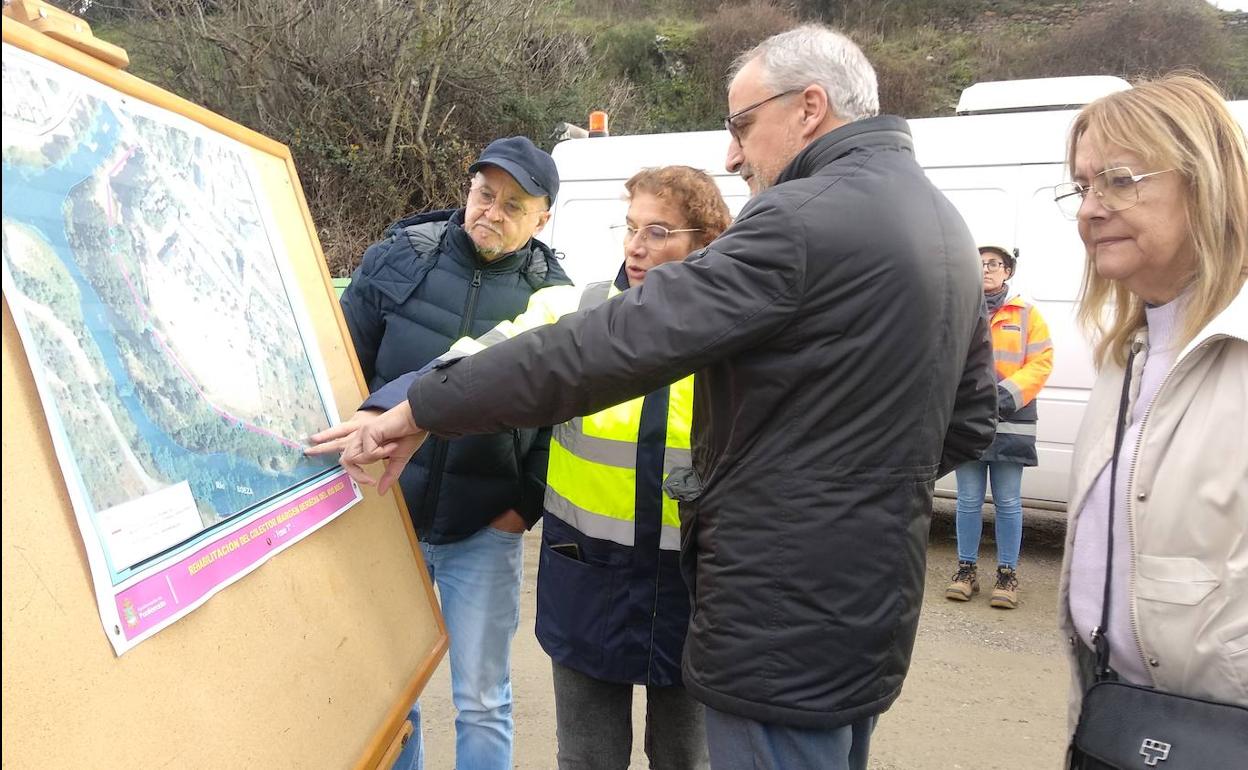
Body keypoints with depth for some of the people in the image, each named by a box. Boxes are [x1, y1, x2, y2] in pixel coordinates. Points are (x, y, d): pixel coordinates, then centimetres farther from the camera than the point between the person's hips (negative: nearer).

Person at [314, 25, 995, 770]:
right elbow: (972, 418, 17)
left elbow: (618, 341, -25)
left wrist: (426, 406, -19)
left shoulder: (805, 219, -19)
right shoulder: (944, 226, 12)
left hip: (787, 618, -9)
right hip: (870, 609, 10)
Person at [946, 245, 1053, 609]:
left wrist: (1008, 394, -13)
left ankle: (1007, 573, 15)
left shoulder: (1026, 313, 6)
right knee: (969, 500, 7)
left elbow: (1041, 362, 0)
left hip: (1010, 422, -1)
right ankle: (967, 569, 18)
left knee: (1008, 503, 4)